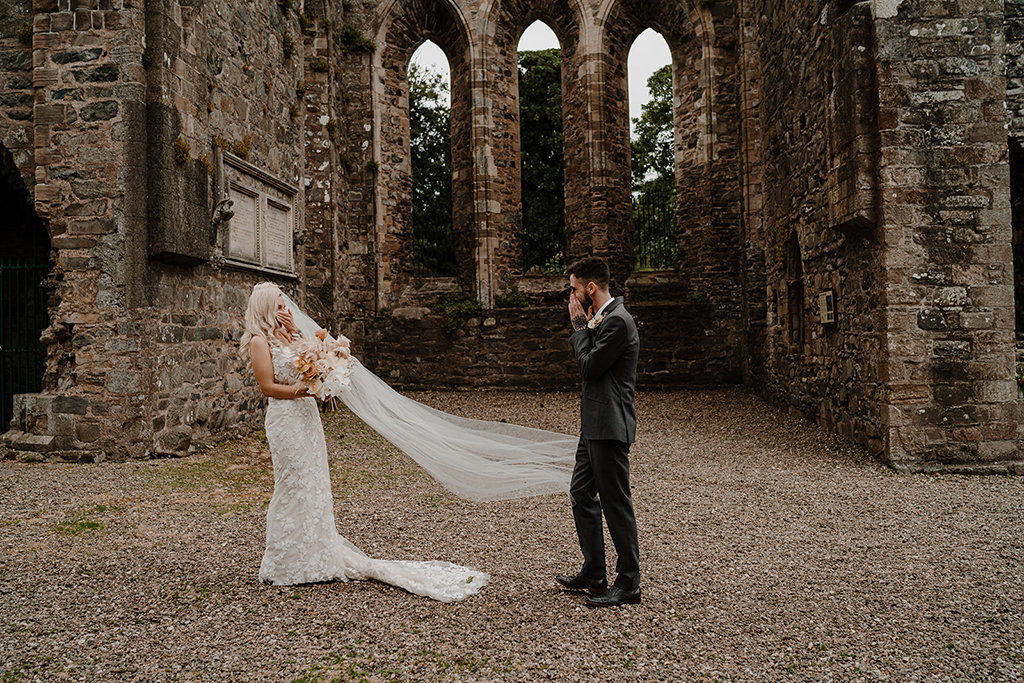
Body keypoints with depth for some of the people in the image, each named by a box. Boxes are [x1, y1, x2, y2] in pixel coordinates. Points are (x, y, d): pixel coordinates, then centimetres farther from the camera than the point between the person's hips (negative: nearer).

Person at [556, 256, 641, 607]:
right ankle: (594, 574, 27)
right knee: (581, 494, 16)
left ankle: (628, 583, 11)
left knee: (616, 502, -2)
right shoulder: (601, 318, 15)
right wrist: (583, 327, 5)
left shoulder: (617, 321, -16)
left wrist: (581, 326, -8)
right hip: (595, 424, 11)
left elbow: (590, 367, -18)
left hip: (610, 427, -11)